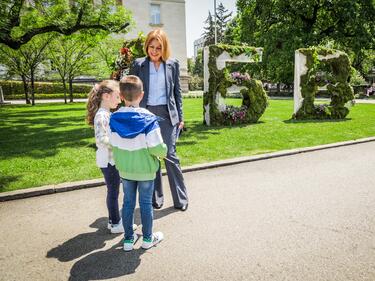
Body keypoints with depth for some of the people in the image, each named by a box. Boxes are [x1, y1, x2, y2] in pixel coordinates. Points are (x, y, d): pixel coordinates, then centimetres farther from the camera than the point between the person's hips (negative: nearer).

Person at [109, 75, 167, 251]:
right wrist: (163, 152, -1)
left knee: (128, 202, 16)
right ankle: (148, 238, 28)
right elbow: (157, 148, -22)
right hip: (145, 170, -3)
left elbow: (113, 146, 1)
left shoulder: (114, 118, -7)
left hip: (124, 170, 4)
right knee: (146, 203, 12)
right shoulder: (148, 119, -20)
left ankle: (129, 239, 29)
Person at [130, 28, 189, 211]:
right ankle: (156, 198, 20)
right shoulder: (138, 65, 4)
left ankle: (180, 198, 10)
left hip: (167, 114, 0)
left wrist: (180, 117, 5)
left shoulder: (173, 64, 6)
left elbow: (177, 92, 9)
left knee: (170, 155, -2)